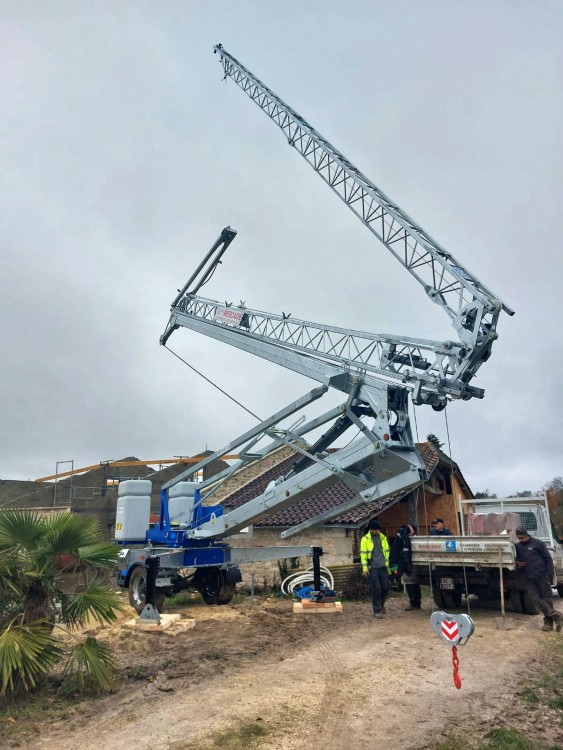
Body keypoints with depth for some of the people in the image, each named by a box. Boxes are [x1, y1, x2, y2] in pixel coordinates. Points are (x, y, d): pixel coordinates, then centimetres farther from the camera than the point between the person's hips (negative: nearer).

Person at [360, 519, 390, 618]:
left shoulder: (383, 537, 9)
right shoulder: (365, 539, -3)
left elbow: (387, 551, 16)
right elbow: (363, 554, -4)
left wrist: (387, 563, 7)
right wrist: (365, 568, -9)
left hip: (383, 567, 4)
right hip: (372, 568, -4)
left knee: (385, 588, 7)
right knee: (376, 589, -5)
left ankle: (381, 605, 31)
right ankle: (377, 610, 5)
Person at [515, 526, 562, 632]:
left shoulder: (538, 543, -3)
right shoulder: (517, 546, 10)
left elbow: (548, 559, -3)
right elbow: (517, 559, 23)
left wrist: (549, 574, -10)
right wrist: (517, 563, -1)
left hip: (542, 576, -4)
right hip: (530, 579, 4)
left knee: (546, 598, 1)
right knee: (535, 598, -5)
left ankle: (548, 621, 10)